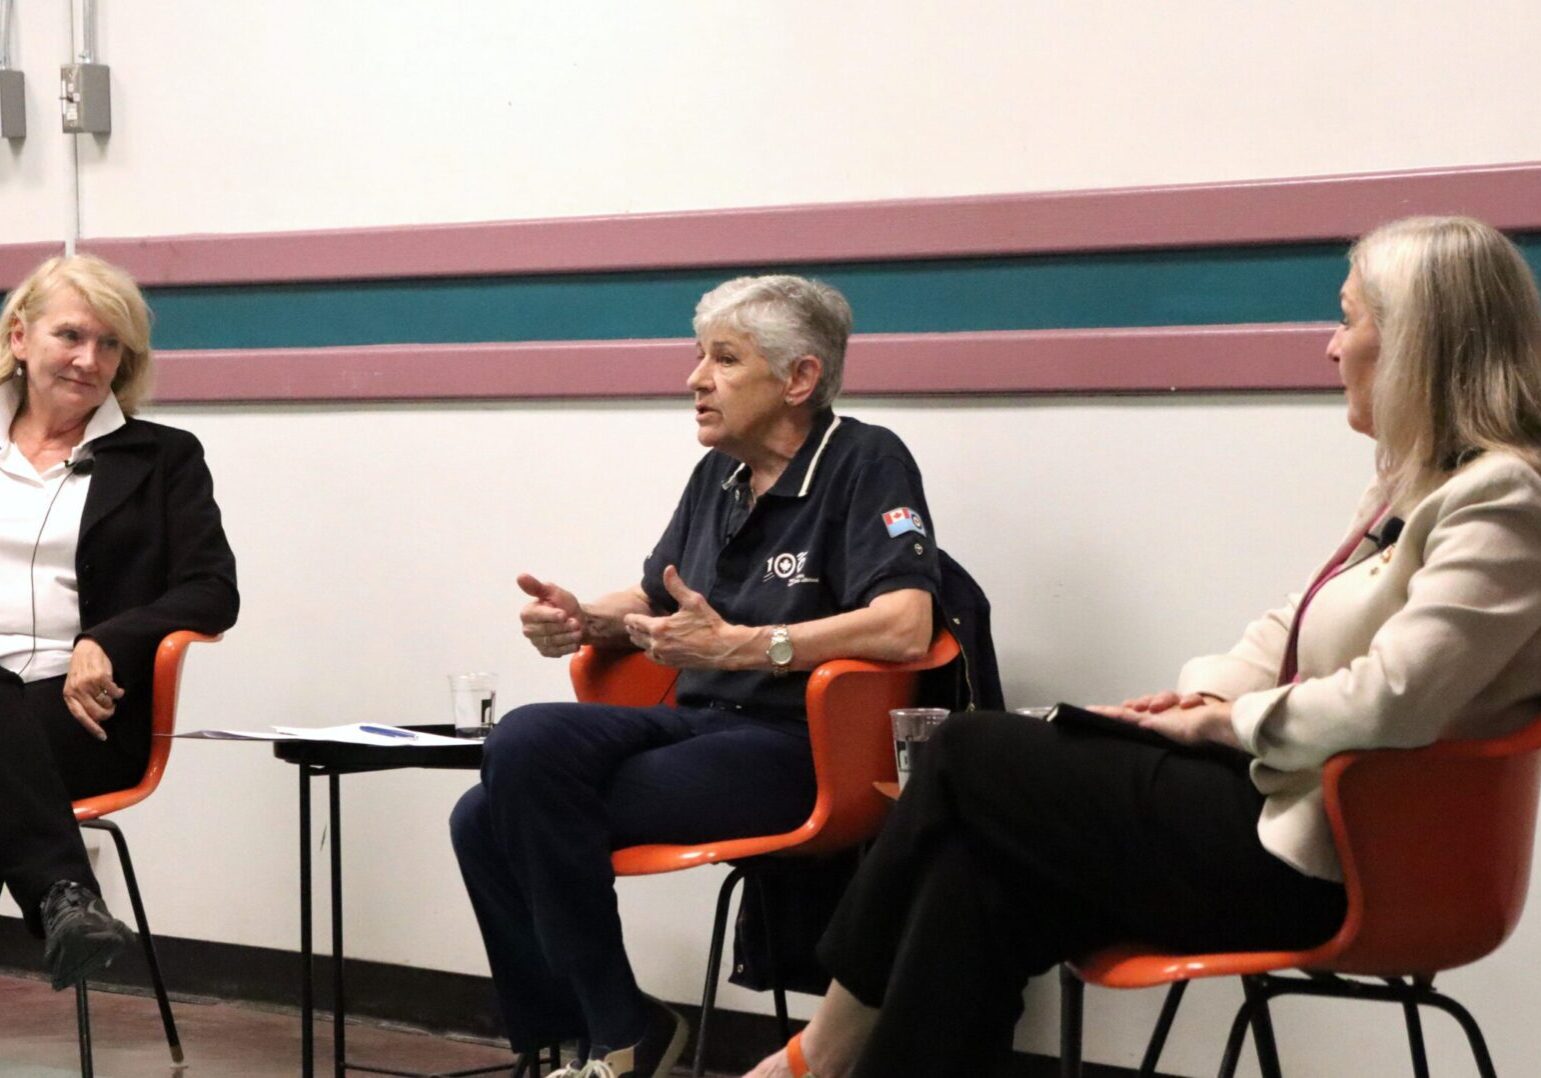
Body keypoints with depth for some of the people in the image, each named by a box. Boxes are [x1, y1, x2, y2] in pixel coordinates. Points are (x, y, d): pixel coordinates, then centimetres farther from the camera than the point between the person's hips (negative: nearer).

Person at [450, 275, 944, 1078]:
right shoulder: (720, 474, 16)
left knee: (530, 766, -22)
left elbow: (904, 627, -23)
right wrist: (582, 620, 5)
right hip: (701, 723, 8)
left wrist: (738, 646, -28)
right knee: (487, 821, -12)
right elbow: (654, 599, 29)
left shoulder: (865, 464, -8)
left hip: (792, 749, -8)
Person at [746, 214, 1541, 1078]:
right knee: (980, 873, -7)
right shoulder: (1414, 482, 17)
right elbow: (1295, 634, 21)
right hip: (1277, 799, 9)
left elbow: (1389, 702, -25)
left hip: (1317, 856, -9)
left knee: (971, 756, -3)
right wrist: (1204, 689, 2)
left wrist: (1226, 721, -12)